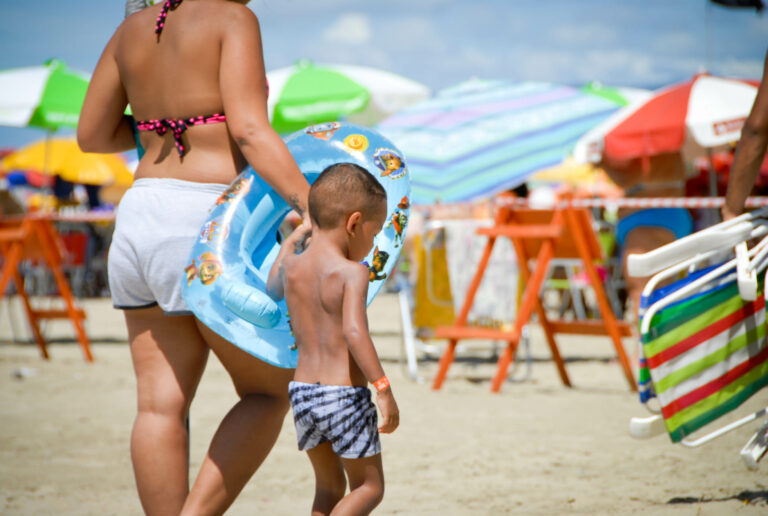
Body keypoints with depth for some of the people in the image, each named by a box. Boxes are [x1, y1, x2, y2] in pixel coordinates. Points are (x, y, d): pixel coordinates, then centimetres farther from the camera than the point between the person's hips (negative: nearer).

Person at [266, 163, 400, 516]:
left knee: (329, 486, 21)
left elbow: (273, 289, 31)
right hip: (345, 395, -6)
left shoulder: (292, 267, 6)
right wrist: (383, 387, -25)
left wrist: (292, 239, 41)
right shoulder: (351, 272, -13)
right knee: (369, 487, 7)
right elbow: (353, 331, -26)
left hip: (301, 391, 6)